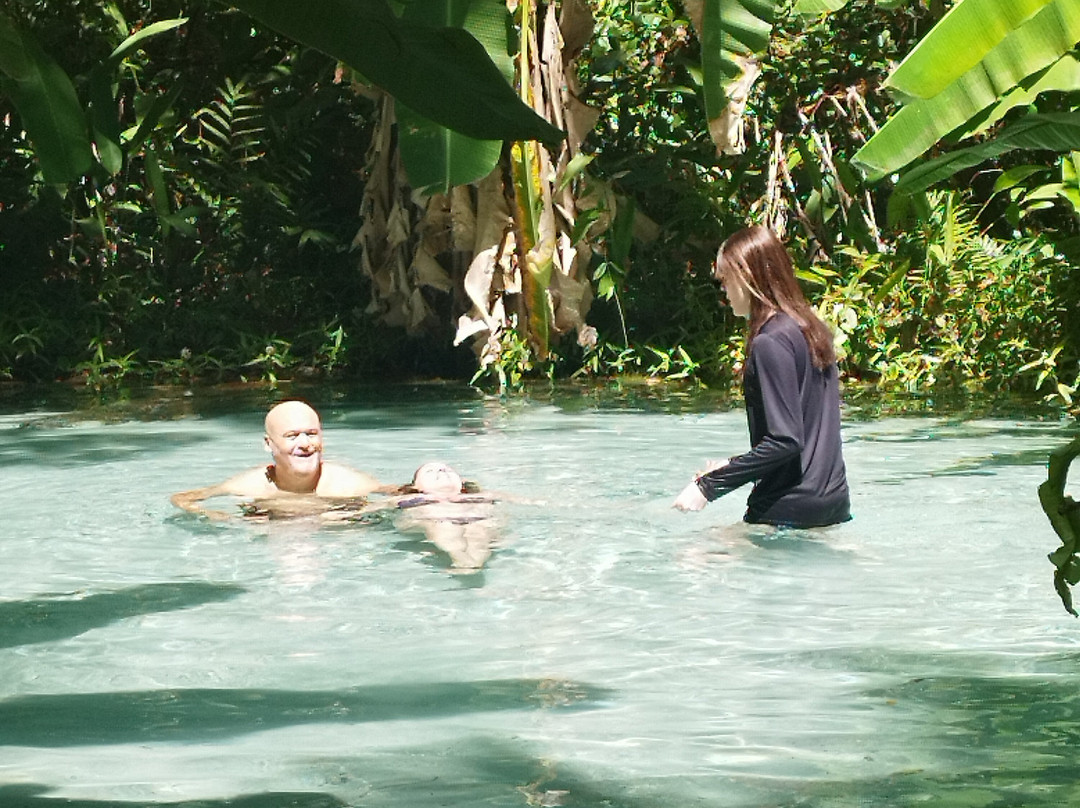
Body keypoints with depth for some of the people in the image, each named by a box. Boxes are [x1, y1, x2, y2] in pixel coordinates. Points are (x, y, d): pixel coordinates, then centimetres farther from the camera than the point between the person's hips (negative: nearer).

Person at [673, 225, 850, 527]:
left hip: (790, 510, -9)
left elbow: (785, 440, -21)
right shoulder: (810, 328, 13)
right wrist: (734, 467, 22)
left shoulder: (770, 342, -15)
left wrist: (710, 485, -17)